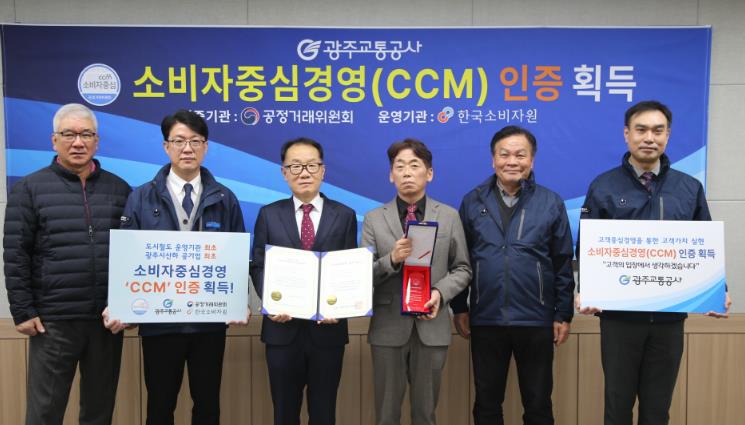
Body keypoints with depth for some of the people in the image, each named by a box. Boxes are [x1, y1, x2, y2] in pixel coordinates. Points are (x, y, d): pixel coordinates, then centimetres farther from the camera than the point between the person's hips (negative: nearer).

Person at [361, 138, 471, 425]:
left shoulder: (449, 217, 5)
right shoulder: (373, 219, 2)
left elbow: (462, 269, 5)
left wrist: (441, 293, -13)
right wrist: (391, 259, -20)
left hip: (432, 326, 1)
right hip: (388, 327, 0)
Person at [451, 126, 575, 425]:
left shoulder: (551, 203, 0)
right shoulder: (472, 202, 2)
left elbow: (563, 263, 2)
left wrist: (563, 314, 0)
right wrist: (459, 308, 4)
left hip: (536, 320, -1)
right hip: (485, 320, 1)